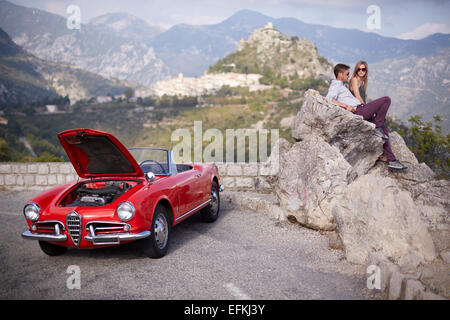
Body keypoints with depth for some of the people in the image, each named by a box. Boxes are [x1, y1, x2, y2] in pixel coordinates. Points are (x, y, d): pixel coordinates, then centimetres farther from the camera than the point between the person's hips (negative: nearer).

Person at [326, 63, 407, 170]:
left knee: (384, 130, 8)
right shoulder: (336, 85, -5)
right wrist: (346, 106, -25)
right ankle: (378, 127, -6)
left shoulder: (341, 86, 27)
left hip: (361, 112, 10)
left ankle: (391, 159, 7)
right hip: (359, 111, -10)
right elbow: (329, 99, -23)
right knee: (386, 100, -12)